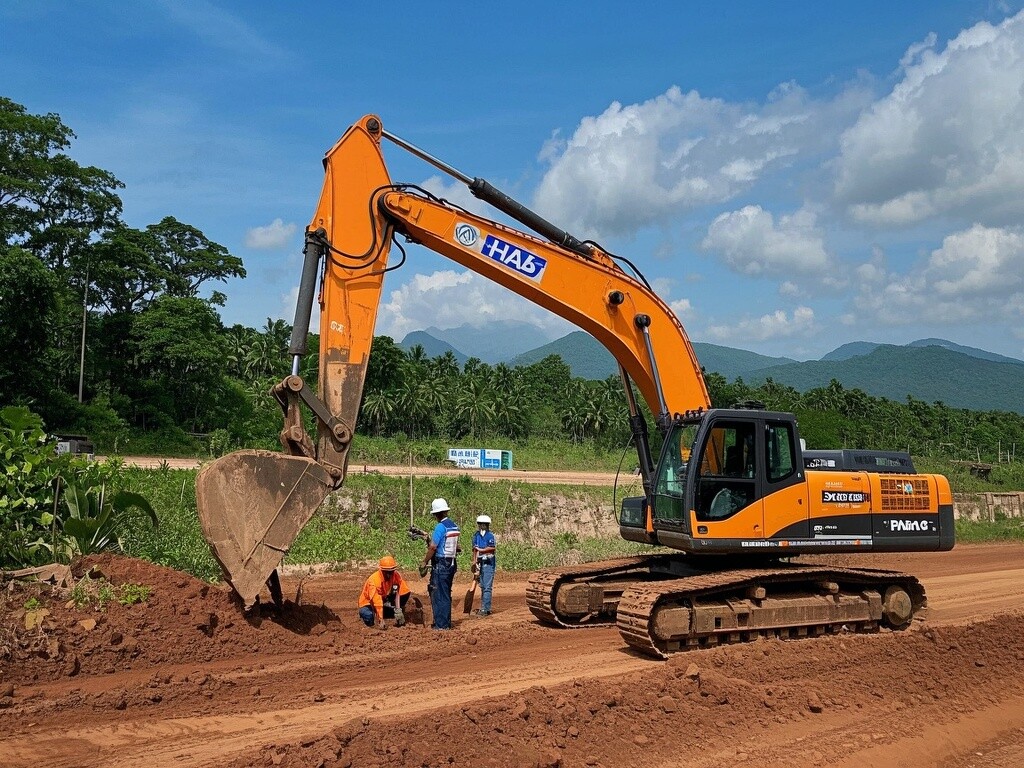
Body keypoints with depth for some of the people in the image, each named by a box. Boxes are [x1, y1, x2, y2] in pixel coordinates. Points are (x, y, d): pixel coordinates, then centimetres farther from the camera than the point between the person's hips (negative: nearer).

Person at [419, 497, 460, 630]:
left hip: (440, 565, -8)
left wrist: (424, 563, -10)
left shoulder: (440, 527, -15)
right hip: (451, 563, 8)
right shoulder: (454, 526, 9)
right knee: (446, 594, 15)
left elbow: (433, 547, -20)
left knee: (438, 594, -1)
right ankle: (446, 623, 21)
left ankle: (441, 624, 1)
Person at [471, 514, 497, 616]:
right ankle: (483, 607, 21)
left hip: (488, 563, -8)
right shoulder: (476, 535, 11)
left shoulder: (490, 535, -11)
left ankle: (485, 609, -7)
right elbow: (475, 550, 15)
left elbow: (493, 548, -21)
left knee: (487, 587, -8)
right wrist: (474, 562, 12)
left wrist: (480, 550, -15)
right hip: (480, 563, 8)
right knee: (482, 586, 14)